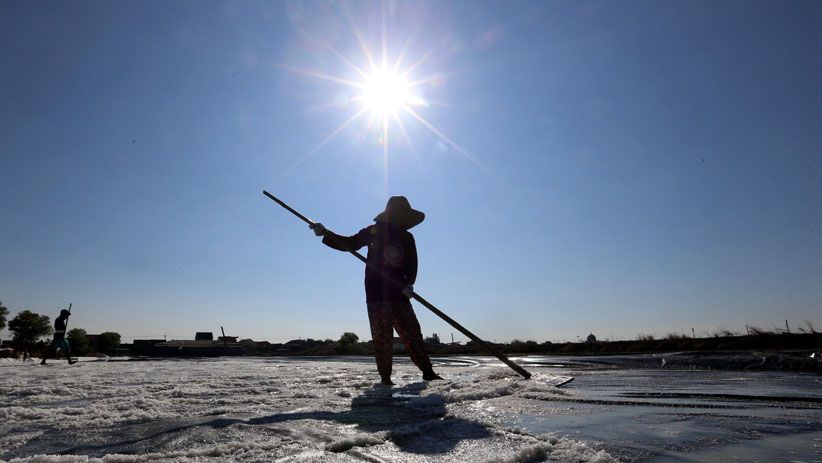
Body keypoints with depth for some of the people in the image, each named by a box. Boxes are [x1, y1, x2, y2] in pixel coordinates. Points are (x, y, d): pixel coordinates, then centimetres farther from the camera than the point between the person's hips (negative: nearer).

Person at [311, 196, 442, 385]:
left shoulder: (407, 238, 9)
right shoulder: (374, 231, 1)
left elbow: (412, 266, 8)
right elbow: (349, 243, 3)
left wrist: (409, 284, -11)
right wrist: (324, 233, -7)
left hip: (399, 295, 2)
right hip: (376, 294, -2)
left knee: (412, 334, 1)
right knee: (382, 338, -1)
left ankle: (427, 371, 9)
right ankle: (385, 378, 9)